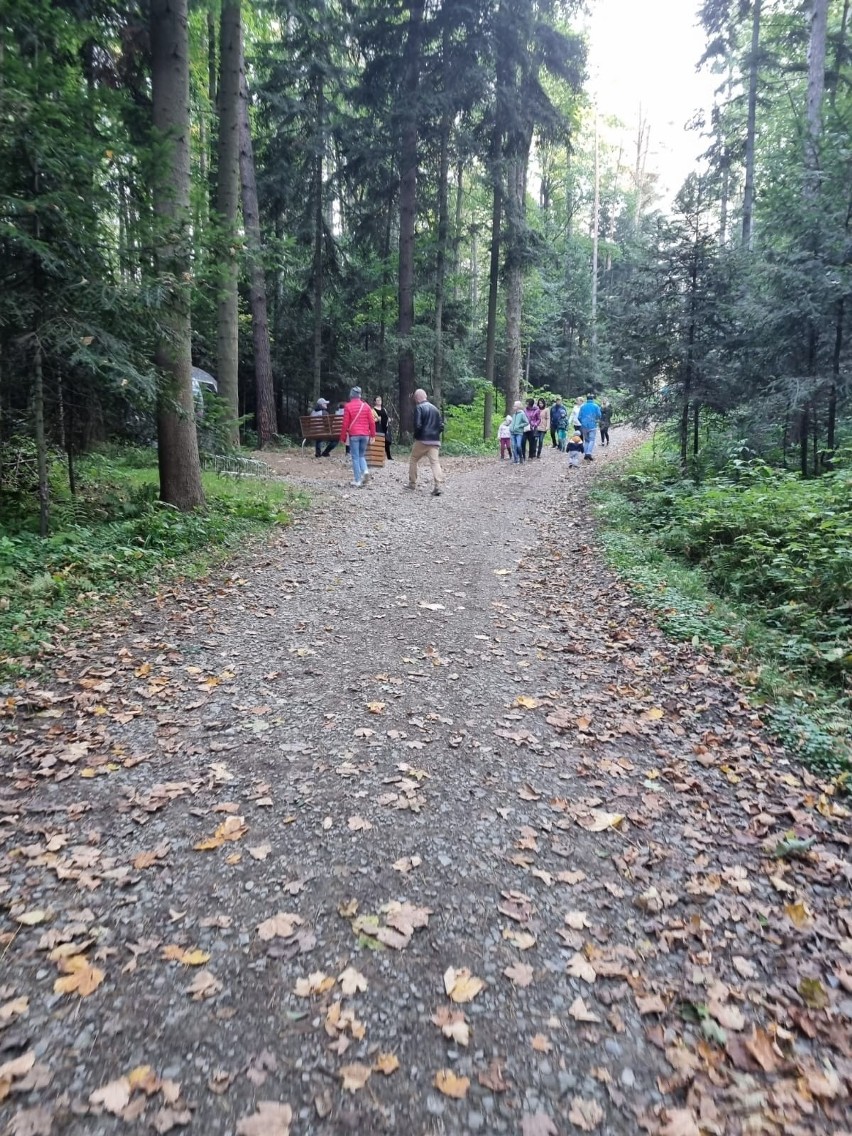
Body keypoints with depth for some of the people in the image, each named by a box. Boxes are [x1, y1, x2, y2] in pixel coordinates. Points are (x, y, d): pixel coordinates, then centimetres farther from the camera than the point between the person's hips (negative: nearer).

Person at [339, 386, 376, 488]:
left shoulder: (348, 406, -3)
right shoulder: (366, 406, 5)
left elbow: (345, 423, -4)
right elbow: (372, 422, 4)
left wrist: (342, 437, 2)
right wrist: (373, 434, 12)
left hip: (354, 435, -3)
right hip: (365, 435, 3)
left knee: (355, 457, 2)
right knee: (361, 455, 19)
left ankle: (357, 481, -1)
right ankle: (365, 471, -7)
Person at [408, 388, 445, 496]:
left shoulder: (419, 408, -5)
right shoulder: (435, 408, 13)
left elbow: (417, 425, -13)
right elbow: (441, 426, 11)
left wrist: (416, 435, 4)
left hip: (422, 440, -4)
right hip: (435, 441, 4)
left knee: (413, 460, 15)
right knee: (435, 462, -5)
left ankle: (412, 484, 20)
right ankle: (438, 486, -20)